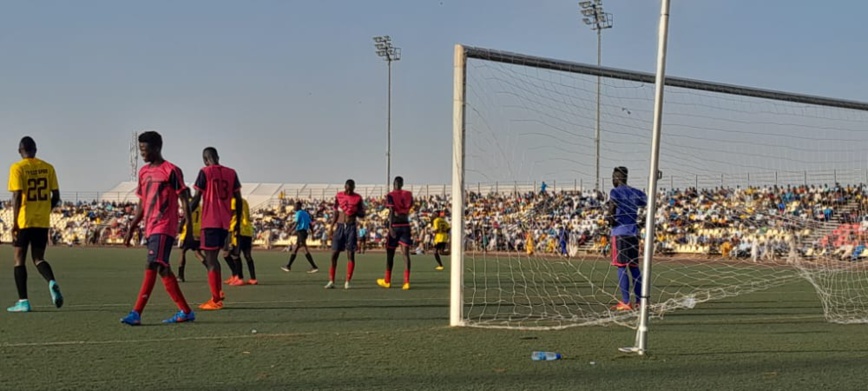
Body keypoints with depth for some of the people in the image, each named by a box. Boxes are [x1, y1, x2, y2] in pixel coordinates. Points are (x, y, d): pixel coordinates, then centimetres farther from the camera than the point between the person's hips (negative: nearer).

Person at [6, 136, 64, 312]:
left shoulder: (17, 168, -6)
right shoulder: (48, 167, 6)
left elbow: (17, 196, -12)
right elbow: (56, 196, 5)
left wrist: (15, 223, -9)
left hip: (24, 220, -4)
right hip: (43, 221, 4)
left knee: (19, 259, 8)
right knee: (38, 258, 13)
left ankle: (23, 301, 5)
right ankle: (52, 283, -16)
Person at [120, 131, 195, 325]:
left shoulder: (171, 171, -7)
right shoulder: (144, 172, 15)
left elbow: (184, 199, -8)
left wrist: (189, 229, -12)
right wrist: (131, 228, 17)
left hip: (164, 228, -8)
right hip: (150, 228, 8)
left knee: (152, 266, -15)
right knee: (163, 269, 9)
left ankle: (136, 314, -19)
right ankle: (186, 312, 15)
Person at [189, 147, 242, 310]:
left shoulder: (205, 172, -4)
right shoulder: (231, 173, 10)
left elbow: (196, 198, -7)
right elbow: (238, 199, 8)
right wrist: (238, 222, 16)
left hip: (210, 222, -5)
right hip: (225, 223, 5)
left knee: (210, 260, -2)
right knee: (213, 258, 20)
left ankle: (215, 300, -3)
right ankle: (218, 292, 16)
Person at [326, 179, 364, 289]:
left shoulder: (358, 198, 2)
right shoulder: (338, 196, 6)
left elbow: (362, 214, 6)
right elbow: (335, 213, 8)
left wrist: (355, 211, -14)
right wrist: (331, 227, 2)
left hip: (351, 227, -1)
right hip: (339, 226, 1)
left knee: (350, 254, -4)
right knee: (334, 253, -2)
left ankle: (347, 282, 0)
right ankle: (331, 281, 4)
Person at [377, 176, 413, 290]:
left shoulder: (390, 195, -5)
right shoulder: (408, 194, 8)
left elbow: (391, 211, -15)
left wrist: (390, 226, -21)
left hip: (395, 225, -3)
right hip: (405, 225, 3)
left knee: (390, 254, 9)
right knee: (405, 254, -1)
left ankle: (387, 281, 20)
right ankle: (406, 282, -11)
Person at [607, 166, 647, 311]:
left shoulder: (615, 192, -6)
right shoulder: (636, 193, 13)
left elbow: (612, 208, -18)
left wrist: (611, 222, -1)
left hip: (620, 233, -6)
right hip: (634, 233, 6)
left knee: (622, 267, -4)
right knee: (634, 267, 11)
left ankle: (626, 302, -6)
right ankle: (640, 301, 11)